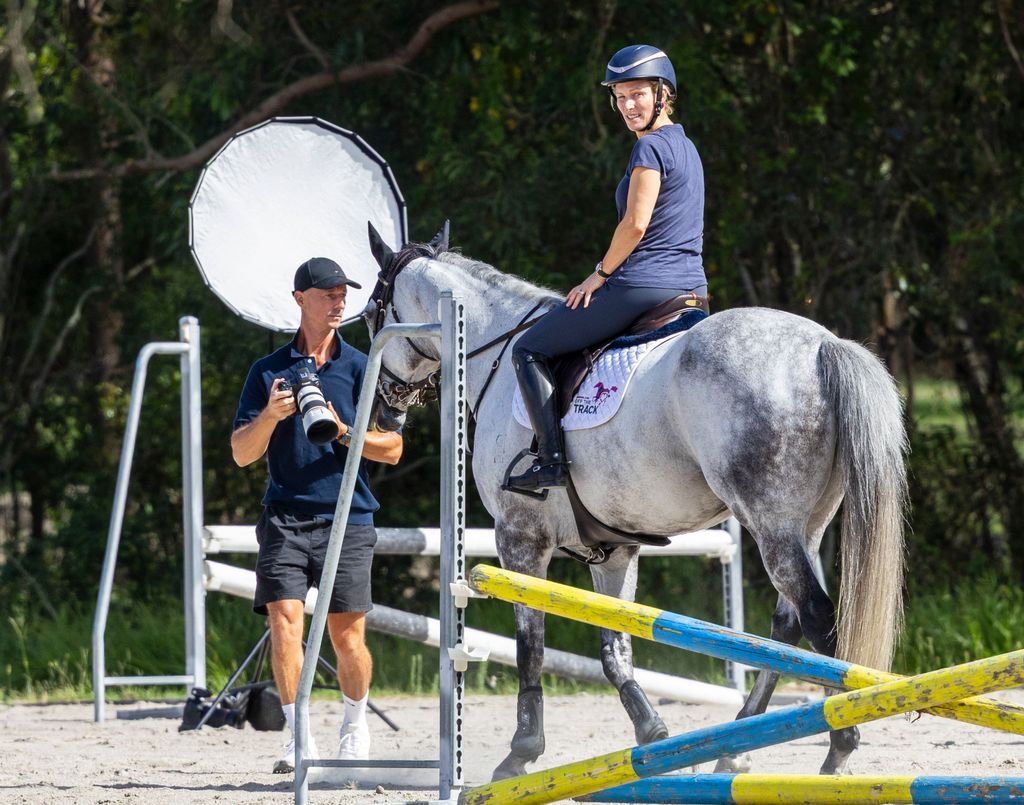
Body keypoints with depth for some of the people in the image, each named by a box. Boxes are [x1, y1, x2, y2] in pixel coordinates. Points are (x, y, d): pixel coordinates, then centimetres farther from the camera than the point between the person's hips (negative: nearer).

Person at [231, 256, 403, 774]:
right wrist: (270, 416, -14)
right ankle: (299, 739, -14)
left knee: (347, 636, -1)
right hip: (285, 517, 0)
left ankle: (355, 727, 23)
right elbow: (242, 454, 5)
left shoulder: (360, 368, 8)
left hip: (348, 520, 0)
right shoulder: (269, 371, 9)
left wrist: (343, 433, -12)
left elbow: (392, 448, 5)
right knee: (284, 620, -15)